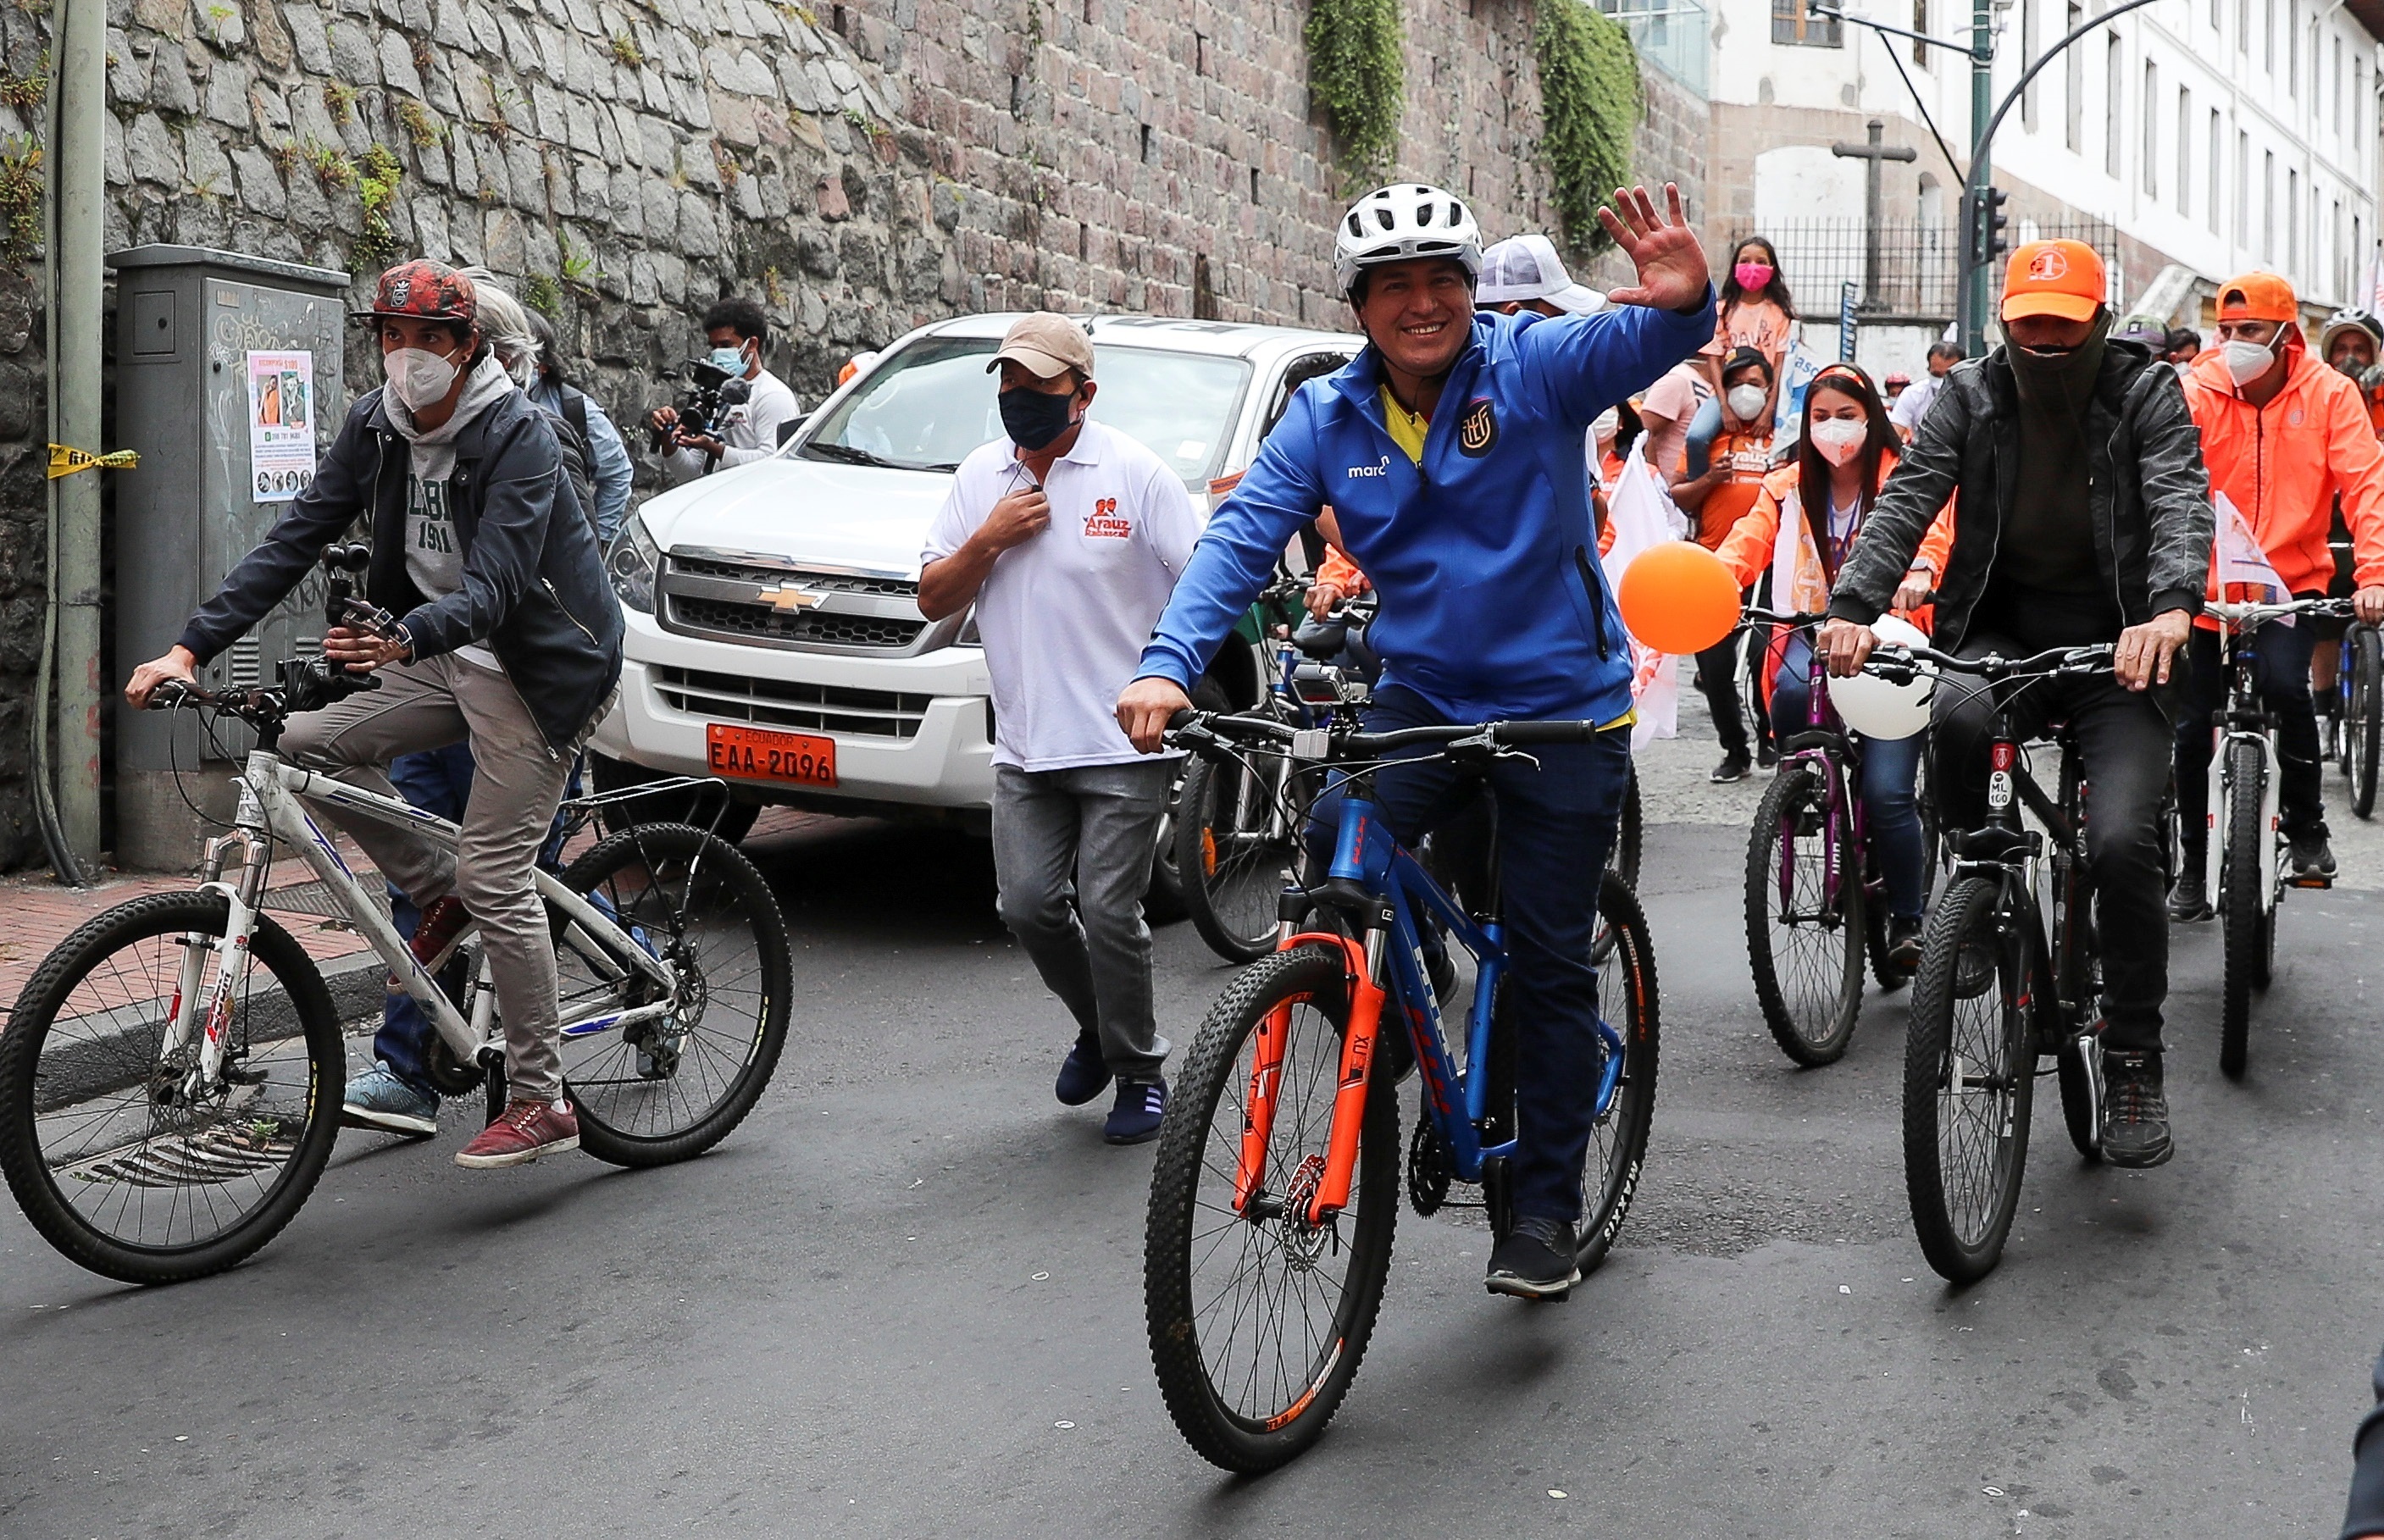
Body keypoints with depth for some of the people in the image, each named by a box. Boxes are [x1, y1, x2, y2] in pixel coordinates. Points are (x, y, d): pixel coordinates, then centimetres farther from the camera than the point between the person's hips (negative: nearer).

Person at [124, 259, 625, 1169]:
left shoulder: (515, 435, -21)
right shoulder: (376, 426, 0)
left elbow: (493, 589, -31)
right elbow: (294, 541, -3)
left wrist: (404, 639, -51)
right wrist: (191, 647, -12)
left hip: (542, 667, -7)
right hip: (450, 658, 7)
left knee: (496, 874, -12)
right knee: (310, 743, -9)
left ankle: (541, 1103, -2)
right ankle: (439, 895, 10)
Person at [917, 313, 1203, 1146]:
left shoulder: (1136, 473, -4)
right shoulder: (981, 476, 11)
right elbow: (933, 599, 11)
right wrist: (988, 540, -5)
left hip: (1124, 743, -5)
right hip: (1025, 743, 5)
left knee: (1108, 912, -5)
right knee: (1029, 905, 2)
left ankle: (1140, 1071, 13)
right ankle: (1095, 1028, 29)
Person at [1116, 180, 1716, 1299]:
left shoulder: (1533, 366, -10)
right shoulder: (1326, 417, -2)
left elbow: (1638, 344, -27)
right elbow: (1241, 535, -10)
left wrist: (1684, 302, -53)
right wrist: (1168, 662, -26)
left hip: (1562, 710, -2)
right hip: (1422, 696, 2)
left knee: (1549, 963, 3)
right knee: (1335, 850, -25)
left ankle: (1546, 1207, 18)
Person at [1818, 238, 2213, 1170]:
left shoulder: (2148, 394, -1)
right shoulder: (1972, 395, 4)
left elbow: (2182, 502, -18)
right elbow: (1908, 498, -9)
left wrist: (2171, 606, -40)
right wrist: (1853, 606, -27)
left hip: (2114, 645, -1)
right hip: (2001, 630, 1)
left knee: (2123, 840, -20)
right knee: (1957, 719, -35)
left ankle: (2133, 1059, -3)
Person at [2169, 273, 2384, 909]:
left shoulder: (2328, 393, -6)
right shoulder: (2197, 392, -7)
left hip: (2292, 578, -1)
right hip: (2209, 584, 1)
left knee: (2284, 682, -27)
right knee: (2192, 725, 4)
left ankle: (2305, 827, -4)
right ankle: (2193, 864, 24)